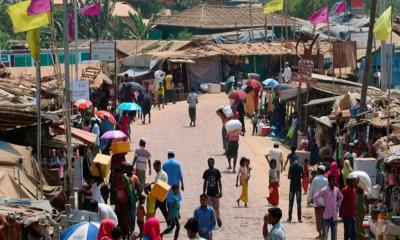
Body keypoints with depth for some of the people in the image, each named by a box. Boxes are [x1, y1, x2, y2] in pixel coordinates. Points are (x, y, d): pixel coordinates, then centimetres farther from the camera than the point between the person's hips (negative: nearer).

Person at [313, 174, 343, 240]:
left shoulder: (336, 190, 5)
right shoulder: (324, 190, -12)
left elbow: (341, 197, 25)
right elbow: (315, 197, -14)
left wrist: (338, 205, 13)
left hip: (334, 217, 6)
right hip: (327, 216, -6)